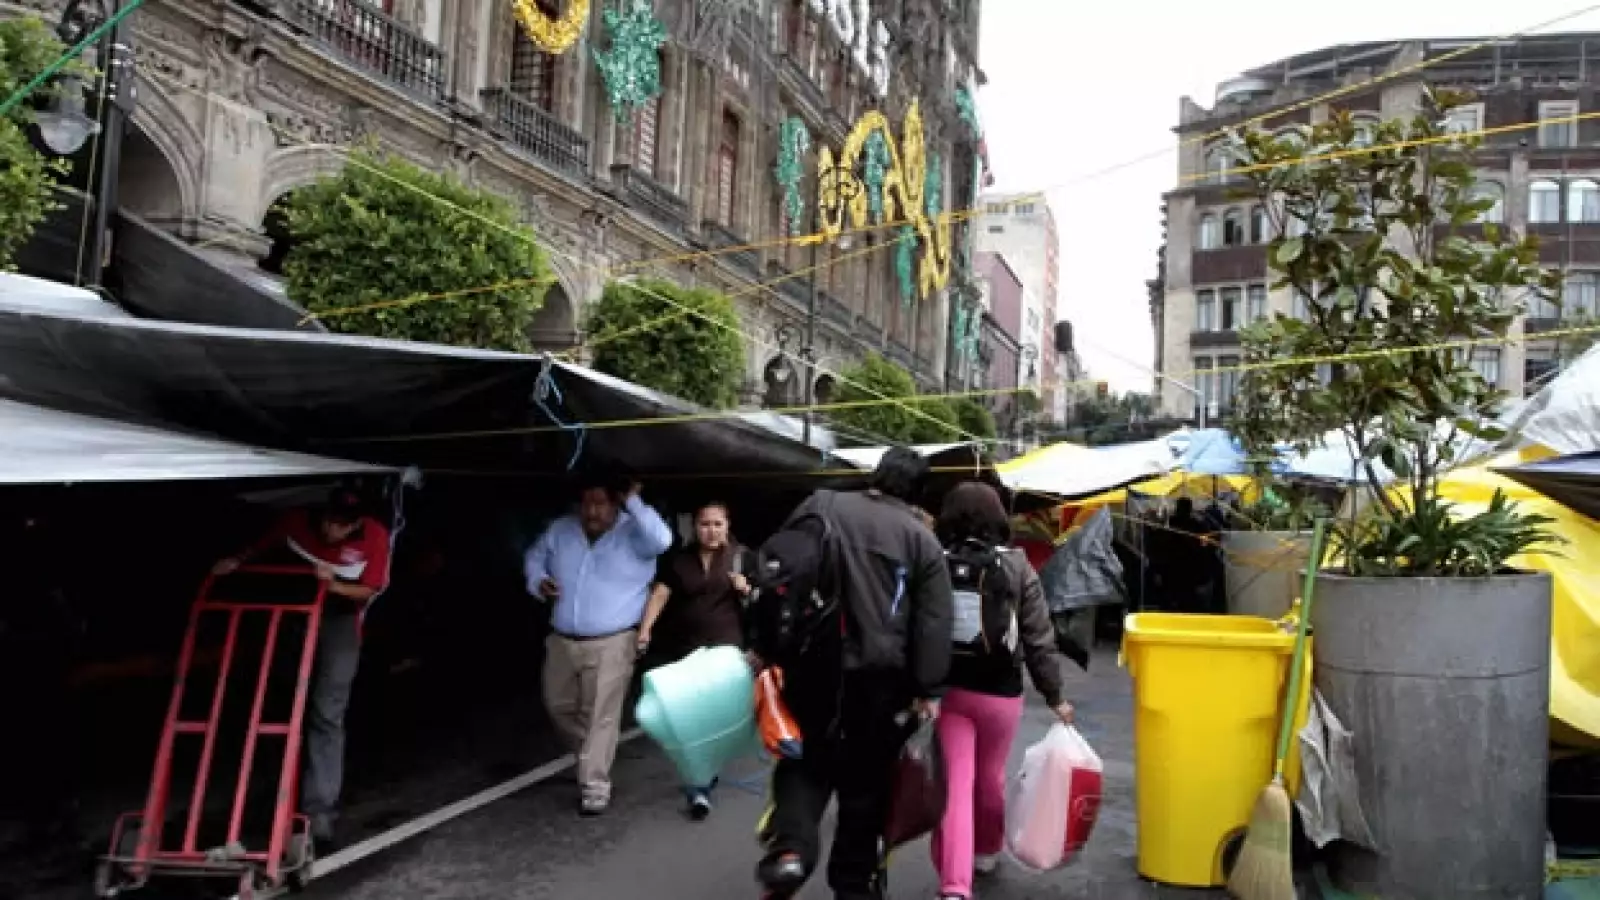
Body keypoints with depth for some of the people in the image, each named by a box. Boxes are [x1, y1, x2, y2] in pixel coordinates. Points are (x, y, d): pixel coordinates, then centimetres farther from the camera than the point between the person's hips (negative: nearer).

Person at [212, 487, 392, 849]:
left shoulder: (375, 536, -19)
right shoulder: (297, 521, -14)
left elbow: (369, 591, -13)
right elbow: (261, 548, 3)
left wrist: (334, 585, -29)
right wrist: (236, 562, -15)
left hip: (339, 621, -3)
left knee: (326, 716, -8)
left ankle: (320, 812, -7)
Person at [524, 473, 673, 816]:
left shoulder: (633, 533, -10)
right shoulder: (560, 530, 5)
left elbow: (661, 540, -30)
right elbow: (534, 558, 18)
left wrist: (633, 502, -27)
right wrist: (537, 582, -3)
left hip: (612, 644, -5)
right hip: (562, 641, 6)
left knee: (600, 715, -4)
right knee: (558, 705, 19)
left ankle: (595, 785, 6)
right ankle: (592, 755, 42)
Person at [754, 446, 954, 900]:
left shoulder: (820, 505, 2)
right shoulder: (923, 538, 1)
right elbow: (933, 624, -3)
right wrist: (928, 689, 1)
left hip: (814, 661, 0)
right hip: (881, 674, 0)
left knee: (806, 760, 15)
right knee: (866, 777, 14)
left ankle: (790, 848, -10)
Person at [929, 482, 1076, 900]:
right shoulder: (1016, 567, -6)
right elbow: (1039, 639, -3)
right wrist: (1056, 695, 6)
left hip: (946, 689, -1)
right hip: (1000, 692, 1)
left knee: (955, 784, 0)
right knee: (990, 778, 21)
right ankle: (987, 851, 44)